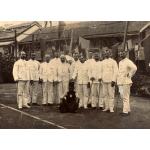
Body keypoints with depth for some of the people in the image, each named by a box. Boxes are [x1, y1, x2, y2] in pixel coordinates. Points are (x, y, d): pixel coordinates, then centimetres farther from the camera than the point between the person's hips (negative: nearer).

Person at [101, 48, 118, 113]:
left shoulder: (113, 61, -3)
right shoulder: (103, 62, 12)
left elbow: (115, 71, -8)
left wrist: (113, 80, -16)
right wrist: (101, 78, 9)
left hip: (111, 81, -5)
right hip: (104, 81, 5)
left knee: (111, 94, -3)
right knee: (105, 94, 7)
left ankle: (111, 108, 3)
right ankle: (106, 107, 15)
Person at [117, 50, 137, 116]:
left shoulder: (128, 61, -10)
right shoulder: (120, 62, 17)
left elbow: (134, 68, -26)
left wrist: (129, 75, -16)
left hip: (126, 82, -9)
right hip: (120, 82, 9)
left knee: (125, 97, -6)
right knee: (122, 97, 12)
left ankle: (125, 111, 0)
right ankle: (128, 109, 23)